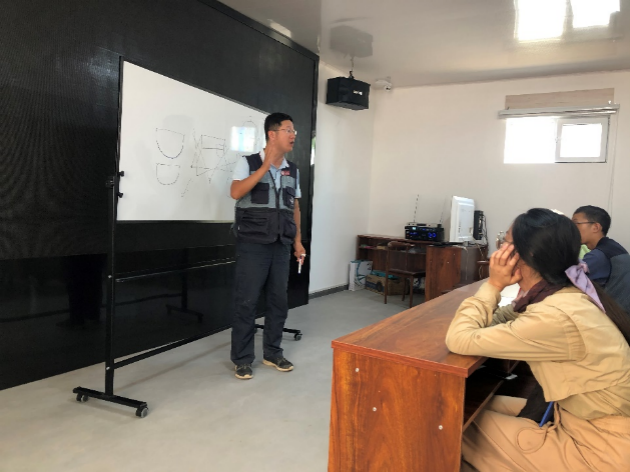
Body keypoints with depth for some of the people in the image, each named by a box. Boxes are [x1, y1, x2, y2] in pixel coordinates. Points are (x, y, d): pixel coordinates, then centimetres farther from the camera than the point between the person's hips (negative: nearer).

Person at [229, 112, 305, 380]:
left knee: (279, 300, 9)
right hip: (253, 245, -5)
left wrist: (298, 240, 13)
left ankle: (272, 353, 25)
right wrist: (265, 166, -21)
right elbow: (235, 193, -19)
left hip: (281, 246, 5)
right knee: (246, 301, -1)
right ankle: (242, 359, 13)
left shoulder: (293, 170, 12)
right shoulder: (248, 164, -3)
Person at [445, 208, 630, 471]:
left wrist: (494, 285, -18)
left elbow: (459, 340, -28)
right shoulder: (564, 294, -3)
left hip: (603, 449, -8)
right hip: (584, 418, 8)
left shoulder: (557, 316, -31)